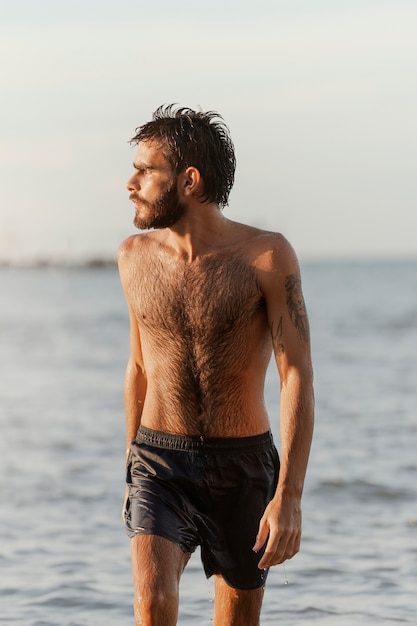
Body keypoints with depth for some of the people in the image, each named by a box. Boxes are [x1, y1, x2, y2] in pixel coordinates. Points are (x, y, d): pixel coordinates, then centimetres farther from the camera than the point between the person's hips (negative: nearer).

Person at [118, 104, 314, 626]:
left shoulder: (268, 256, -11)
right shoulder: (135, 256, 2)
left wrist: (289, 496, -21)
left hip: (244, 468, -2)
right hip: (161, 462, 2)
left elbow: (297, 377, -14)